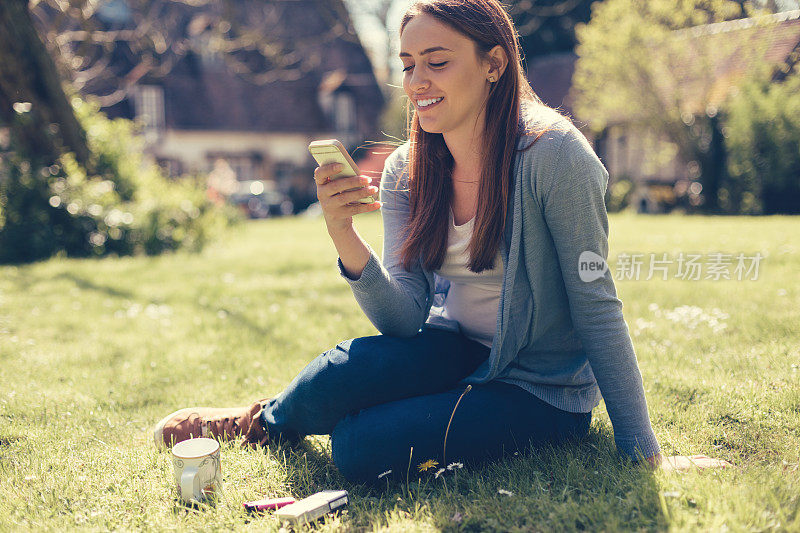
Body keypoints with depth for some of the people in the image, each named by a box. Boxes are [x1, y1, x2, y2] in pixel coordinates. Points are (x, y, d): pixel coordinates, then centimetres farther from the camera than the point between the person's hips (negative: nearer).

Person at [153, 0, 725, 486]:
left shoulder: (551, 153, -21)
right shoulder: (405, 171, -5)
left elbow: (596, 308, -17)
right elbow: (405, 319, -11)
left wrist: (644, 452, -14)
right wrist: (345, 237, -28)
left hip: (544, 392, -4)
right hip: (459, 351, 4)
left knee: (361, 447, -23)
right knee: (345, 369, -26)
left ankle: (267, 422, 11)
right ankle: (267, 420, 8)